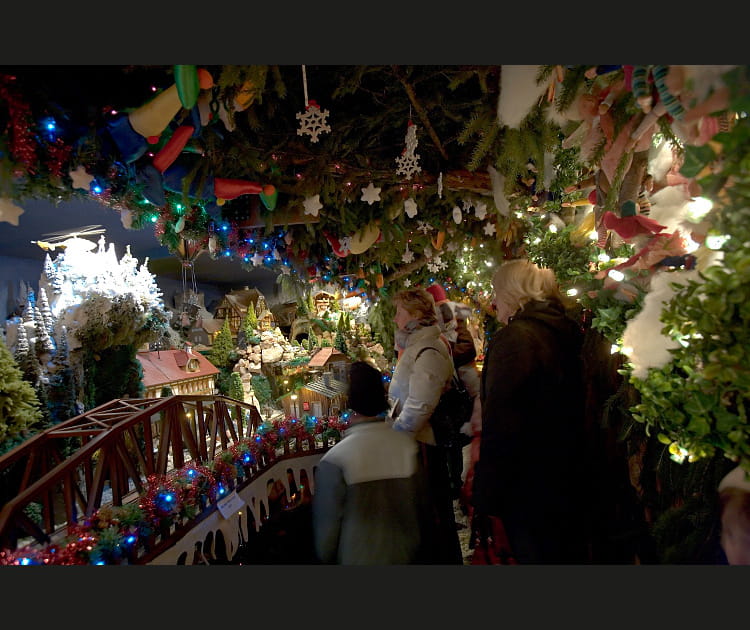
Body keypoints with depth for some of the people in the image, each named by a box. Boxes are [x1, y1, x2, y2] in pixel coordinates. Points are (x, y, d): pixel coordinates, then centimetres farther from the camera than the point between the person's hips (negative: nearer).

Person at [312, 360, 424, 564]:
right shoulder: (408, 445, -17)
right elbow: (419, 503, -4)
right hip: (405, 555, 3)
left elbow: (326, 525, -16)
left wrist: (325, 558, 4)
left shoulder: (334, 461, -26)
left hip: (357, 557, -2)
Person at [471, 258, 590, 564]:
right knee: (570, 553, 23)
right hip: (572, 485, 8)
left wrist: (484, 501, -16)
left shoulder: (513, 337, -20)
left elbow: (499, 427, -24)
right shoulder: (570, 333, 6)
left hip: (529, 491, -8)